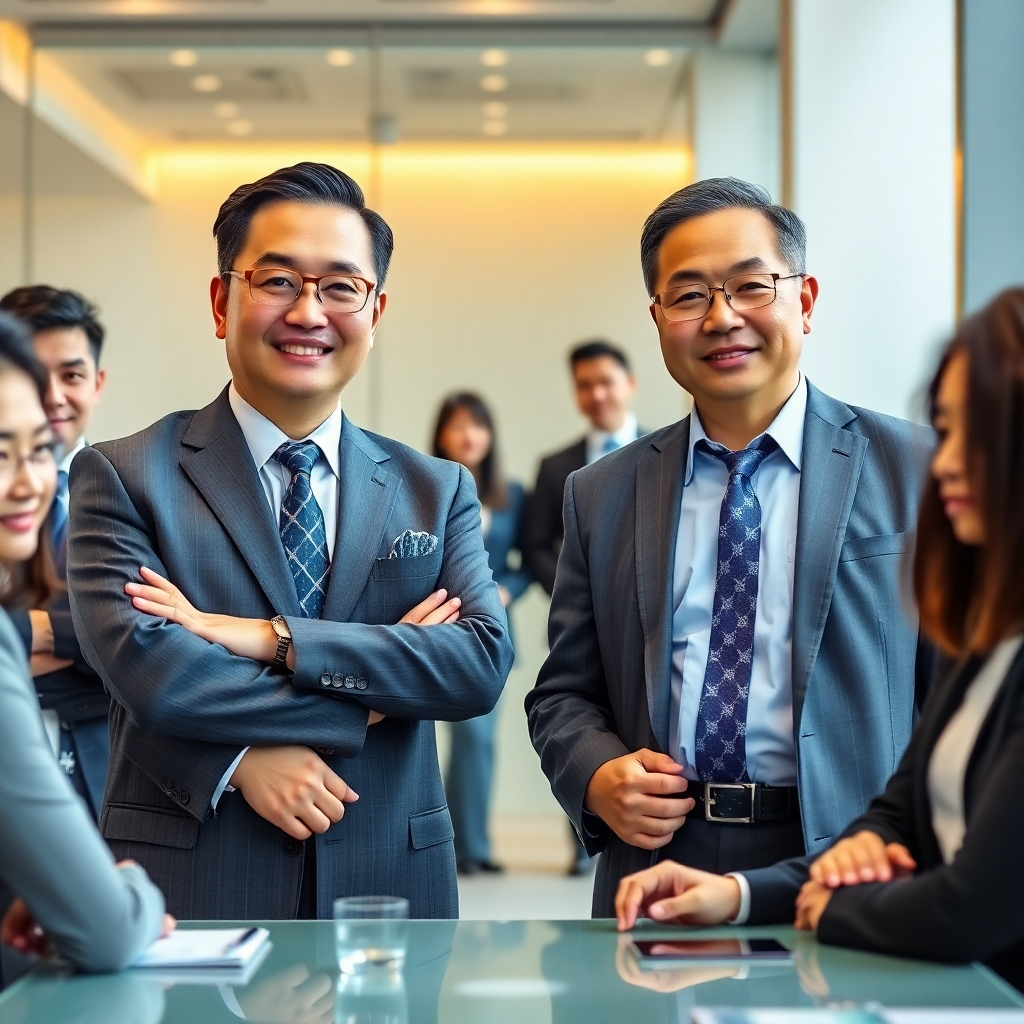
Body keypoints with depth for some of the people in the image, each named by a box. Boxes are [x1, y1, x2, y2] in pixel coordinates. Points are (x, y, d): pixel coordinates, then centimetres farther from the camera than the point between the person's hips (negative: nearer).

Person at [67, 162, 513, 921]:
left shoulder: (437, 492, 7)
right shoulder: (124, 479, -3)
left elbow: (485, 664, -8)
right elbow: (142, 663, -18)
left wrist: (272, 639, -18)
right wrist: (369, 700, -14)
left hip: (388, 892, 3)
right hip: (190, 899, -3)